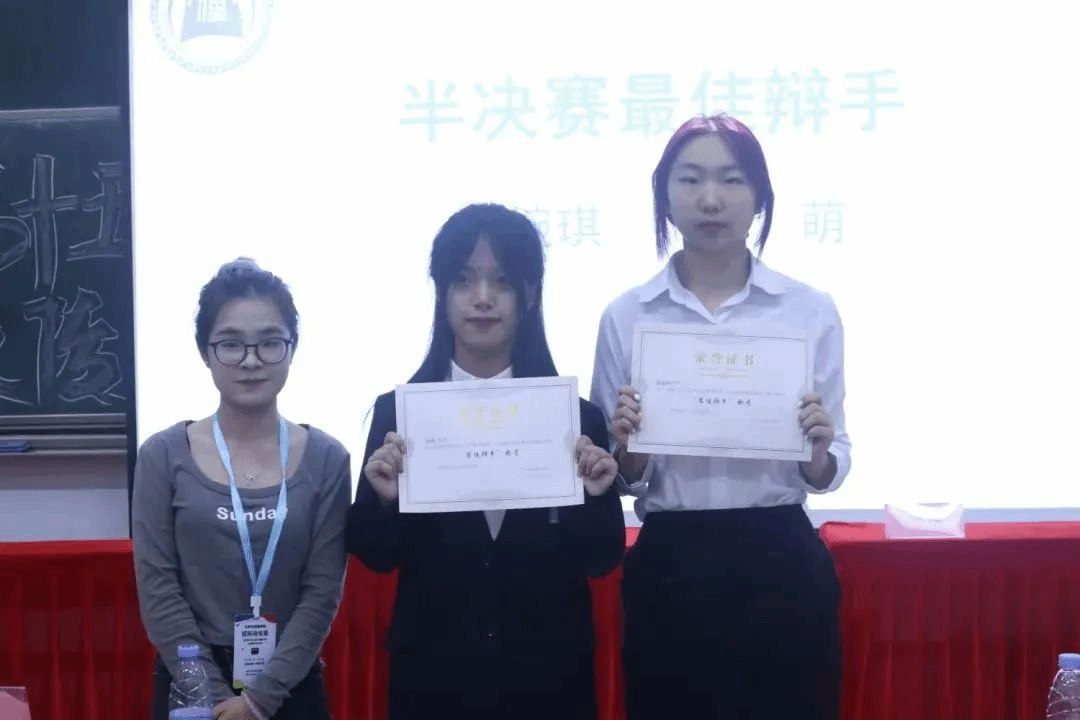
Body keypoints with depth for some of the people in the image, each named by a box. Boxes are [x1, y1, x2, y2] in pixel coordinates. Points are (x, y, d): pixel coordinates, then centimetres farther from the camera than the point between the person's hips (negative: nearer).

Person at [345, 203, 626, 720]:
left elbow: (602, 560, -1)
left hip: (548, 672, 1)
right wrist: (383, 499, -19)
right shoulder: (396, 411, -3)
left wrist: (595, 496, -19)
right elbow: (377, 557, -1)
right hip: (434, 673, 0)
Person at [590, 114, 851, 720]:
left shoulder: (811, 310, 2)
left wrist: (817, 453, -15)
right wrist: (627, 449, -15)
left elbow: (829, 471, 6)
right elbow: (623, 480, 6)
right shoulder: (626, 317, 2)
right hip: (668, 571, 0)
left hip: (782, 568, 0)